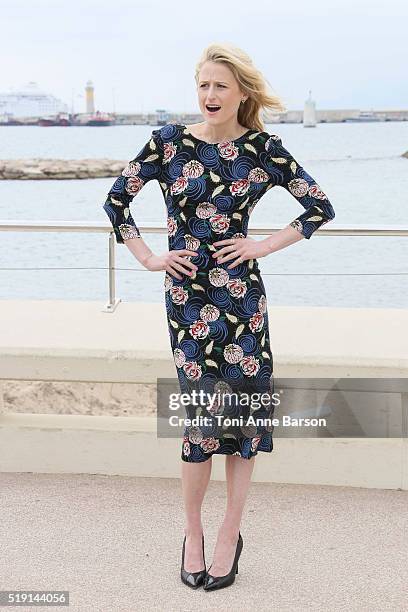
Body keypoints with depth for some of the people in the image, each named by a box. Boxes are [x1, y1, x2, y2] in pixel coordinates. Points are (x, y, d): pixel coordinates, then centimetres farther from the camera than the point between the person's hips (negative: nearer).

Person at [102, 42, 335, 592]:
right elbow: (116, 201, 10)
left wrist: (262, 247, 0)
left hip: (241, 292, 1)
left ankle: (229, 533, 19)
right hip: (186, 294, -1)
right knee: (205, 412, -5)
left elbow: (321, 208, 8)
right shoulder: (170, 141, 1)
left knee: (241, 410, 3)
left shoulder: (263, 149, 1)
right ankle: (193, 532, 15)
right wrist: (149, 258, 4)